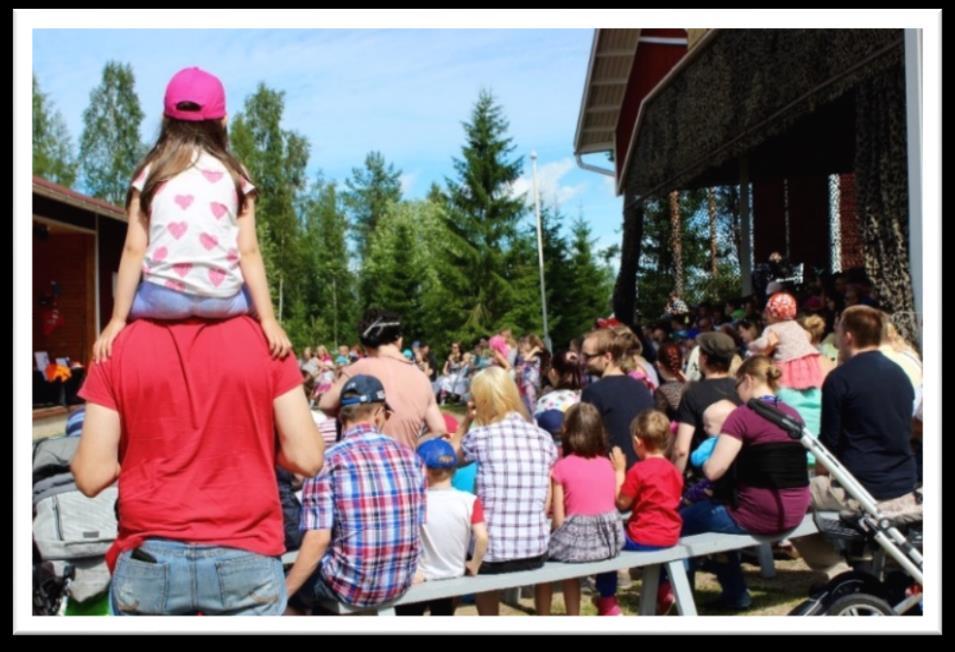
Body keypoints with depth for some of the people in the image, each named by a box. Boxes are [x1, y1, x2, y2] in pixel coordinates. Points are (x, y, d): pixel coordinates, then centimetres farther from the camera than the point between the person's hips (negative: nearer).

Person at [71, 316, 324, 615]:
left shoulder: (118, 346, -3)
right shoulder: (265, 338, -4)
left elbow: (92, 476, -4)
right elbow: (307, 458, -5)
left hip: (148, 560, 1)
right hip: (246, 559, -1)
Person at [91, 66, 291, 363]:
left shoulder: (150, 172, 6)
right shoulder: (235, 174, 5)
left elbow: (134, 249, 1)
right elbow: (248, 251, -2)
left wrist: (118, 319, 3)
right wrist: (268, 320, -1)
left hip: (163, 299, 0)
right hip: (224, 299, 0)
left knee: (130, 297, 30)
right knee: (251, 293, 31)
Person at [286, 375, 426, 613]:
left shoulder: (327, 462, -12)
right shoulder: (410, 457, 0)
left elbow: (318, 539, -17)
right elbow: (417, 527, 6)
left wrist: (284, 591, -7)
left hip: (350, 586, -5)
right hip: (401, 583, 5)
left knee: (285, 588, 24)